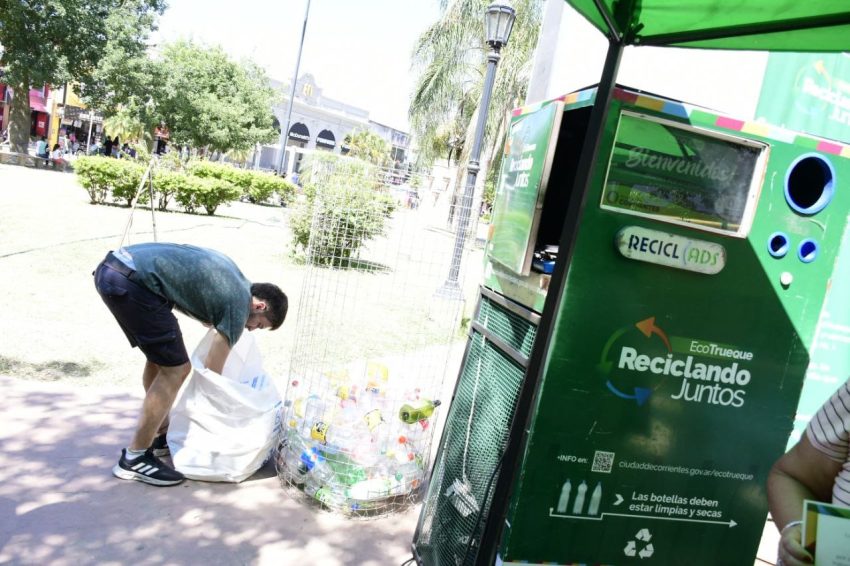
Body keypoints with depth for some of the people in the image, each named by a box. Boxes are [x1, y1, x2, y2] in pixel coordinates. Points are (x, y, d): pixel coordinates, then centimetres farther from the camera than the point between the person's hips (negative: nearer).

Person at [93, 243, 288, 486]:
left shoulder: (230, 275, 21)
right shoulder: (239, 305, -2)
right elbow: (211, 373, 2)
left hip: (111, 267, 10)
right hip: (130, 281, -10)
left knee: (160, 357, 21)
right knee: (176, 369, -3)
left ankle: (160, 436, 31)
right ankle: (135, 457, 6)